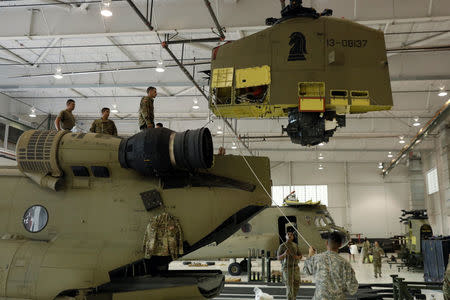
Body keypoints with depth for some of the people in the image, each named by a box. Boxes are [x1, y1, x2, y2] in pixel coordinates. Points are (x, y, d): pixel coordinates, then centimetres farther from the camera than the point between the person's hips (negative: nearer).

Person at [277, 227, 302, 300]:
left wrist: (298, 257, -13)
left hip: (295, 267, 6)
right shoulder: (282, 246, -8)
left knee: (296, 285, 13)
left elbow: (300, 256, 12)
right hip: (287, 268, -6)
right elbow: (279, 258, -14)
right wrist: (284, 254, -34)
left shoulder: (295, 245, 8)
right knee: (289, 286, -6)